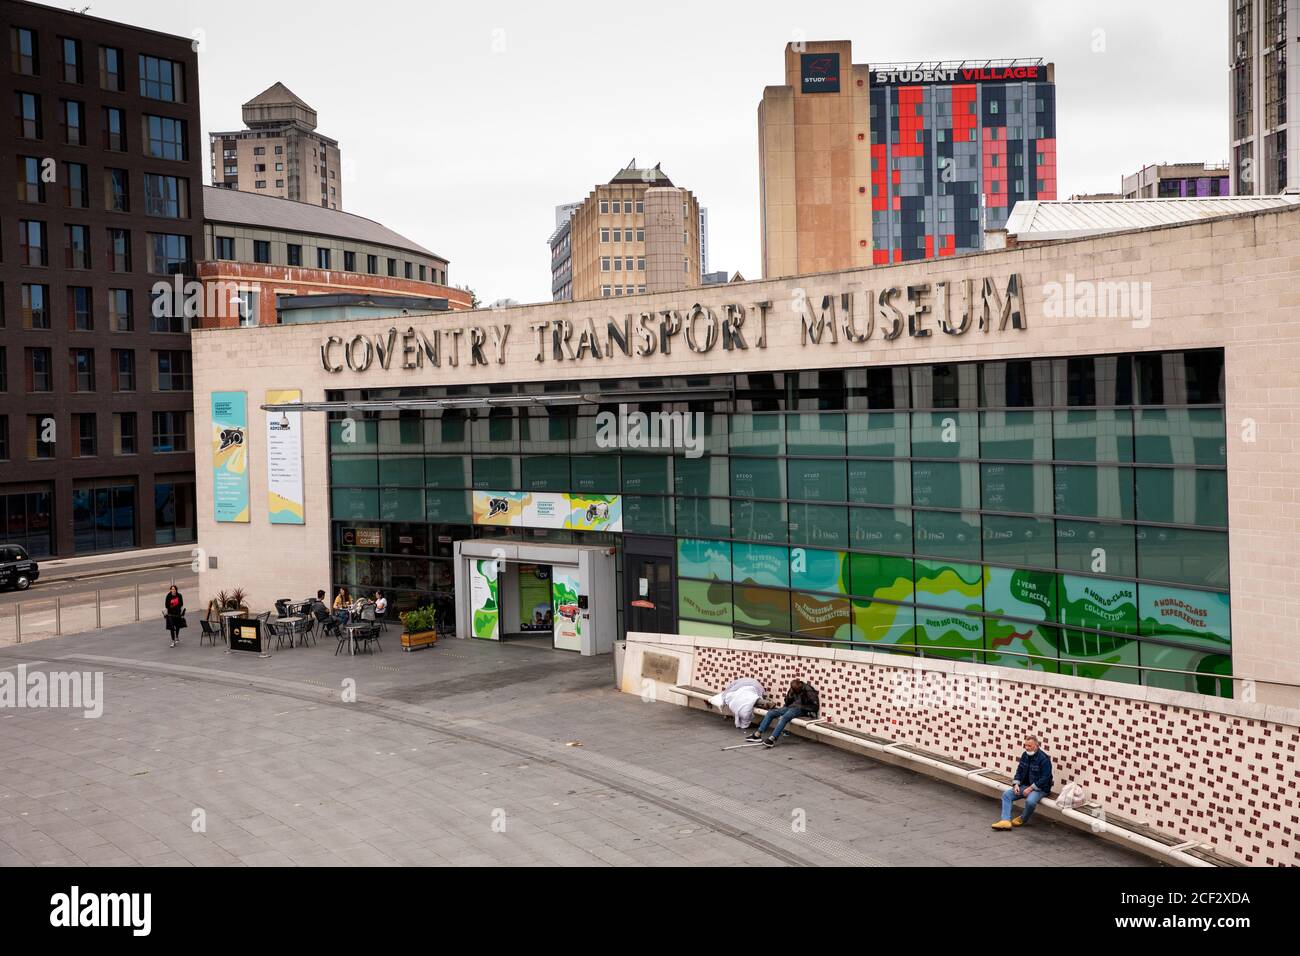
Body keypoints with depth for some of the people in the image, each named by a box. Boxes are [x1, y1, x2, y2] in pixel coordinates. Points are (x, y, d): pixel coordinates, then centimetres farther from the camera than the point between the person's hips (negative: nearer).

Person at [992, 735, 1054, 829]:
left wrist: (1030, 788, -21)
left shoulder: (1044, 758, -17)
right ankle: (1005, 821, -21)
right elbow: (1019, 771, 12)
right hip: (1025, 785, 7)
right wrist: (1016, 784, -5)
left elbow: (1045, 778, -20)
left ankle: (1023, 819, -5)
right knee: (1006, 794, -11)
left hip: (1040, 788, -7)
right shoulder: (1025, 755, 5)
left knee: (1030, 801, -36)